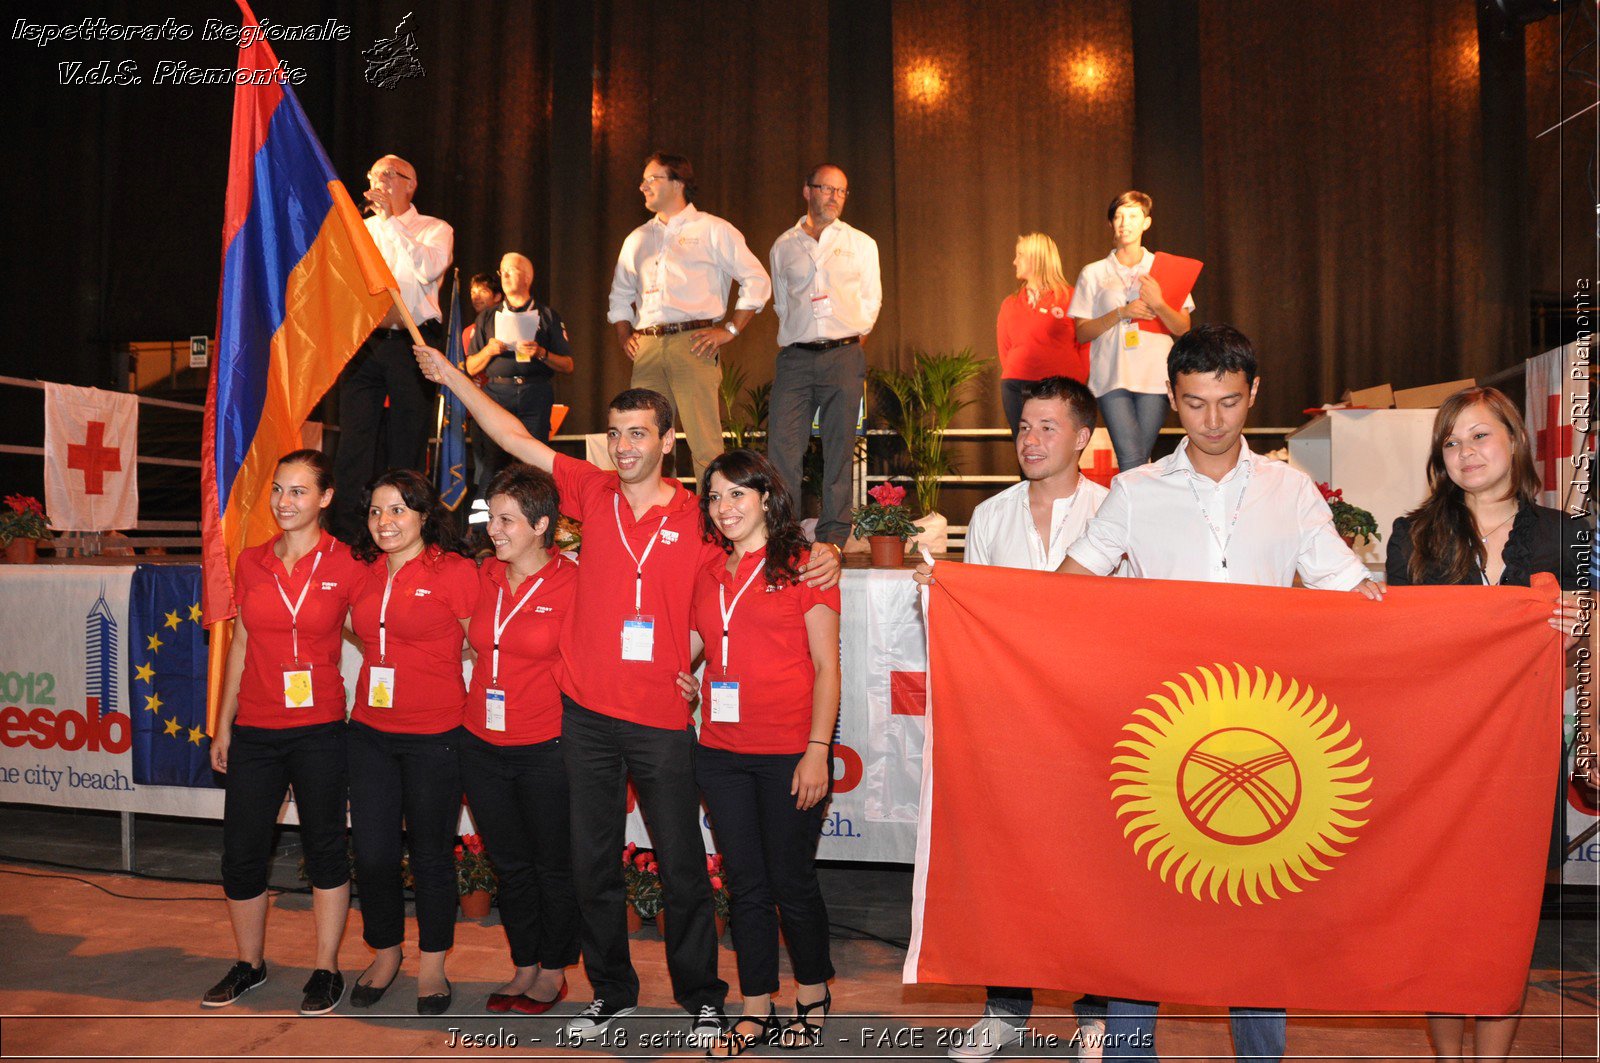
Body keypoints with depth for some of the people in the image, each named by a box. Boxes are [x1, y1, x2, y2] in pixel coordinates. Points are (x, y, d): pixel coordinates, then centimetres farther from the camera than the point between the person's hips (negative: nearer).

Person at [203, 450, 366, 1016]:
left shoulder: (346, 566, -6)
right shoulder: (251, 562, 5)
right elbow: (240, 644, 12)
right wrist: (222, 724, 12)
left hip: (319, 728, -4)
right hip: (254, 730, 4)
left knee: (324, 848, 7)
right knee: (241, 852, 10)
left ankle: (327, 970, 21)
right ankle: (249, 964, 31)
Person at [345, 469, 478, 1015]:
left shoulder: (453, 570, -9)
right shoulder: (366, 572, 8)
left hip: (435, 735, -5)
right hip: (370, 731, 5)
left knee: (431, 853, 8)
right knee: (372, 852, 9)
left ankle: (432, 965, 26)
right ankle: (384, 954, 32)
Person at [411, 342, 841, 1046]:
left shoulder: (698, 519, -2)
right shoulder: (593, 492, 4)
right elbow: (516, 439, 6)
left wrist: (821, 556, -11)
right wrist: (450, 375, 5)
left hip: (661, 720, -2)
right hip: (585, 711, 3)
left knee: (681, 866, 6)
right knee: (592, 862, 13)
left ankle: (702, 999, 24)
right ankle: (611, 991, 31)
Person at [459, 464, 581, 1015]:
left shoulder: (570, 582, -12)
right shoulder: (485, 576, 4)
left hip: (545, 748, -5)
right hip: (483, 746, 5)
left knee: (553, 865, 10)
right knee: (509, 864, 17)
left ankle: (554, 973, 28)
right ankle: (525, 966, 33)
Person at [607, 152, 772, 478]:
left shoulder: (713, 230, 7)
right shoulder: (637, 239, 23)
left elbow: (757, 281, 3)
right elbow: (620, 295, 32)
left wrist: (730, 330, -4)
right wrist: (625, 337, 16)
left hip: (693, 344, -5)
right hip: (647, 348, 5)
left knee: (705, 444, -10)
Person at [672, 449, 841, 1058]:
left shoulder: (802, 566, -3)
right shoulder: (709, 575, 12)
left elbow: (826, 666, -6)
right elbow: (687, 647, 24)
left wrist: (818, 749, -13)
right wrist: (683, 683, 2)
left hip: (789, 753, -5)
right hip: (721, 752, 5)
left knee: (792, 882, 5)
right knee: (746, 884, 11)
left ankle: (812, 998, 27)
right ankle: (757, 1012, 23)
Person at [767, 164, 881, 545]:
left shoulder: (861, 243, 13)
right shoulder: (783, 246, 14)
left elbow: (871, 300, 16)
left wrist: (853, 335, 8)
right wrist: (793, 338, 12)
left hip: (843, 356, 0)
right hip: (795, 357, 1)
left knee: (839, 450, -1)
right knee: (782, 446, -8)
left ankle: (833, 536, 4)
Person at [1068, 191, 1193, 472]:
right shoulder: (1093, 274, 12)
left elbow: (1183, 329, 7)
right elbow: (1081, 333, 6)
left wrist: (1158, 304, -12)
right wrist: (1122, 313, -8)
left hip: (1155, 375, 1)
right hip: (1112, 376, -1)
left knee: (1140, 459, -3)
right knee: (1131, 460, -13)